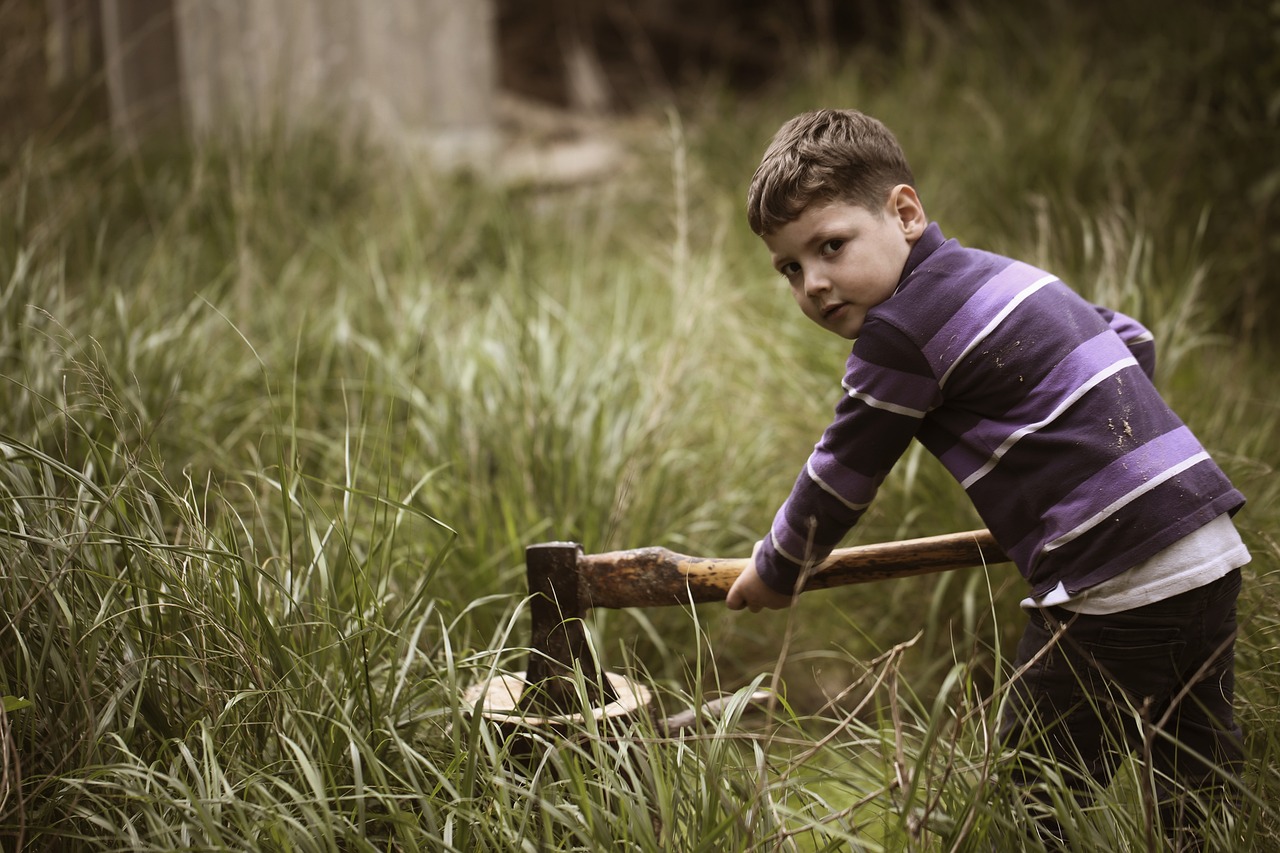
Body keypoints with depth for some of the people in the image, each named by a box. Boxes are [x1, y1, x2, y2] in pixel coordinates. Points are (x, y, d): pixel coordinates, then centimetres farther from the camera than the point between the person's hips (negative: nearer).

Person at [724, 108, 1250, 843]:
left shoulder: (899, 332, -9)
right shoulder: (1003, 274, 17)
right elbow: (1132, 340, 29)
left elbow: (840, 479, 1)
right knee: (1201, 805, 16)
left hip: (1115, 596, -9)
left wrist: (775, 573, 17)